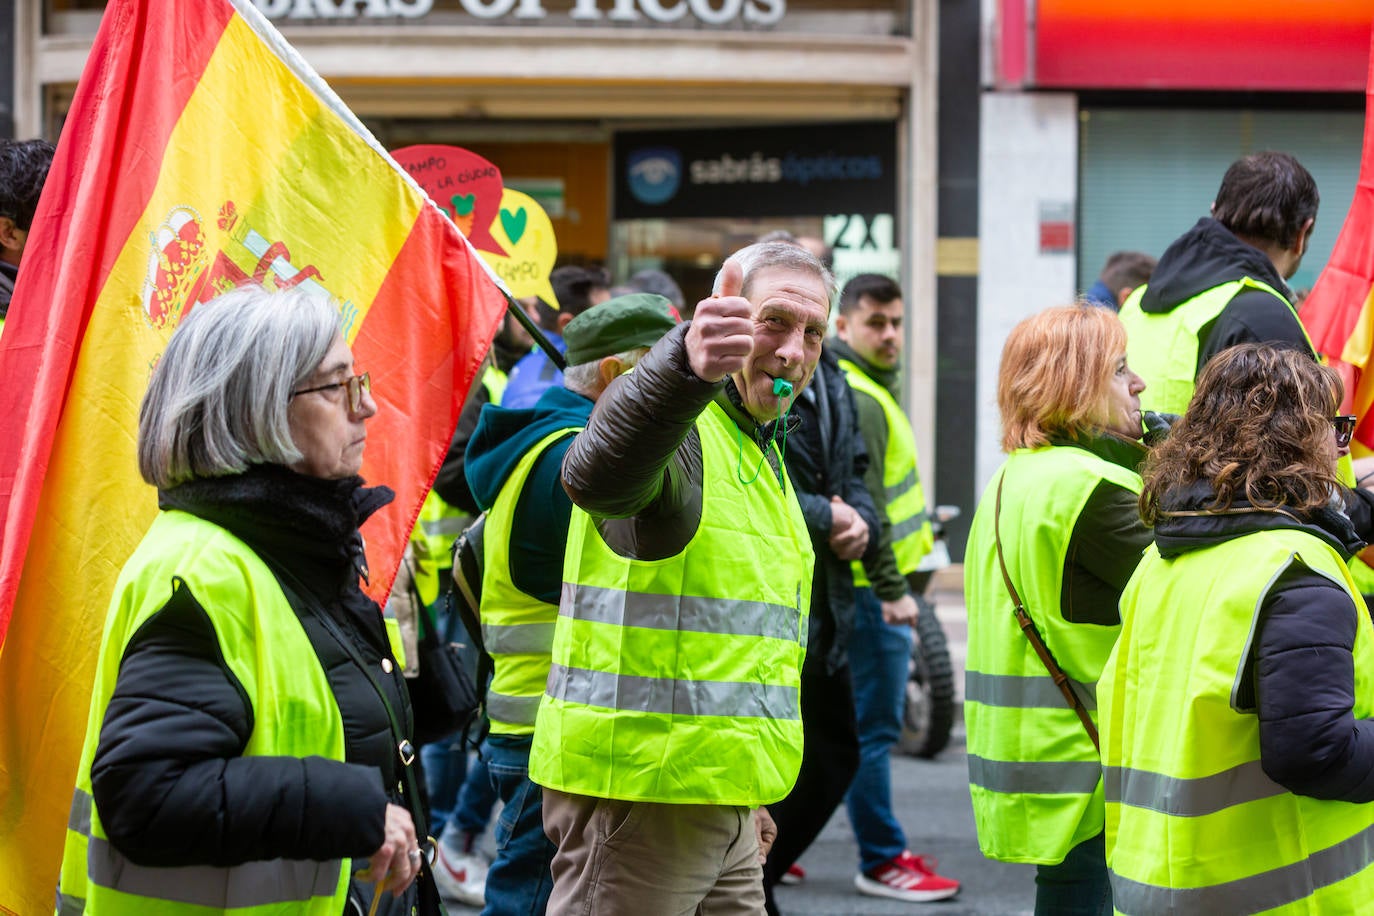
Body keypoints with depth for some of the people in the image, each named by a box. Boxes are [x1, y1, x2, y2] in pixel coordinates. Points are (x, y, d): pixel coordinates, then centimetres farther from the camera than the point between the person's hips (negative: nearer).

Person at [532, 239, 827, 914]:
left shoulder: (762, 451, 20)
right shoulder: (681, 427, -12)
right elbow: (599, 474, -40)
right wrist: (685, 367, -59)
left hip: (716, 803, 9)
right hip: (635, 791, -9)